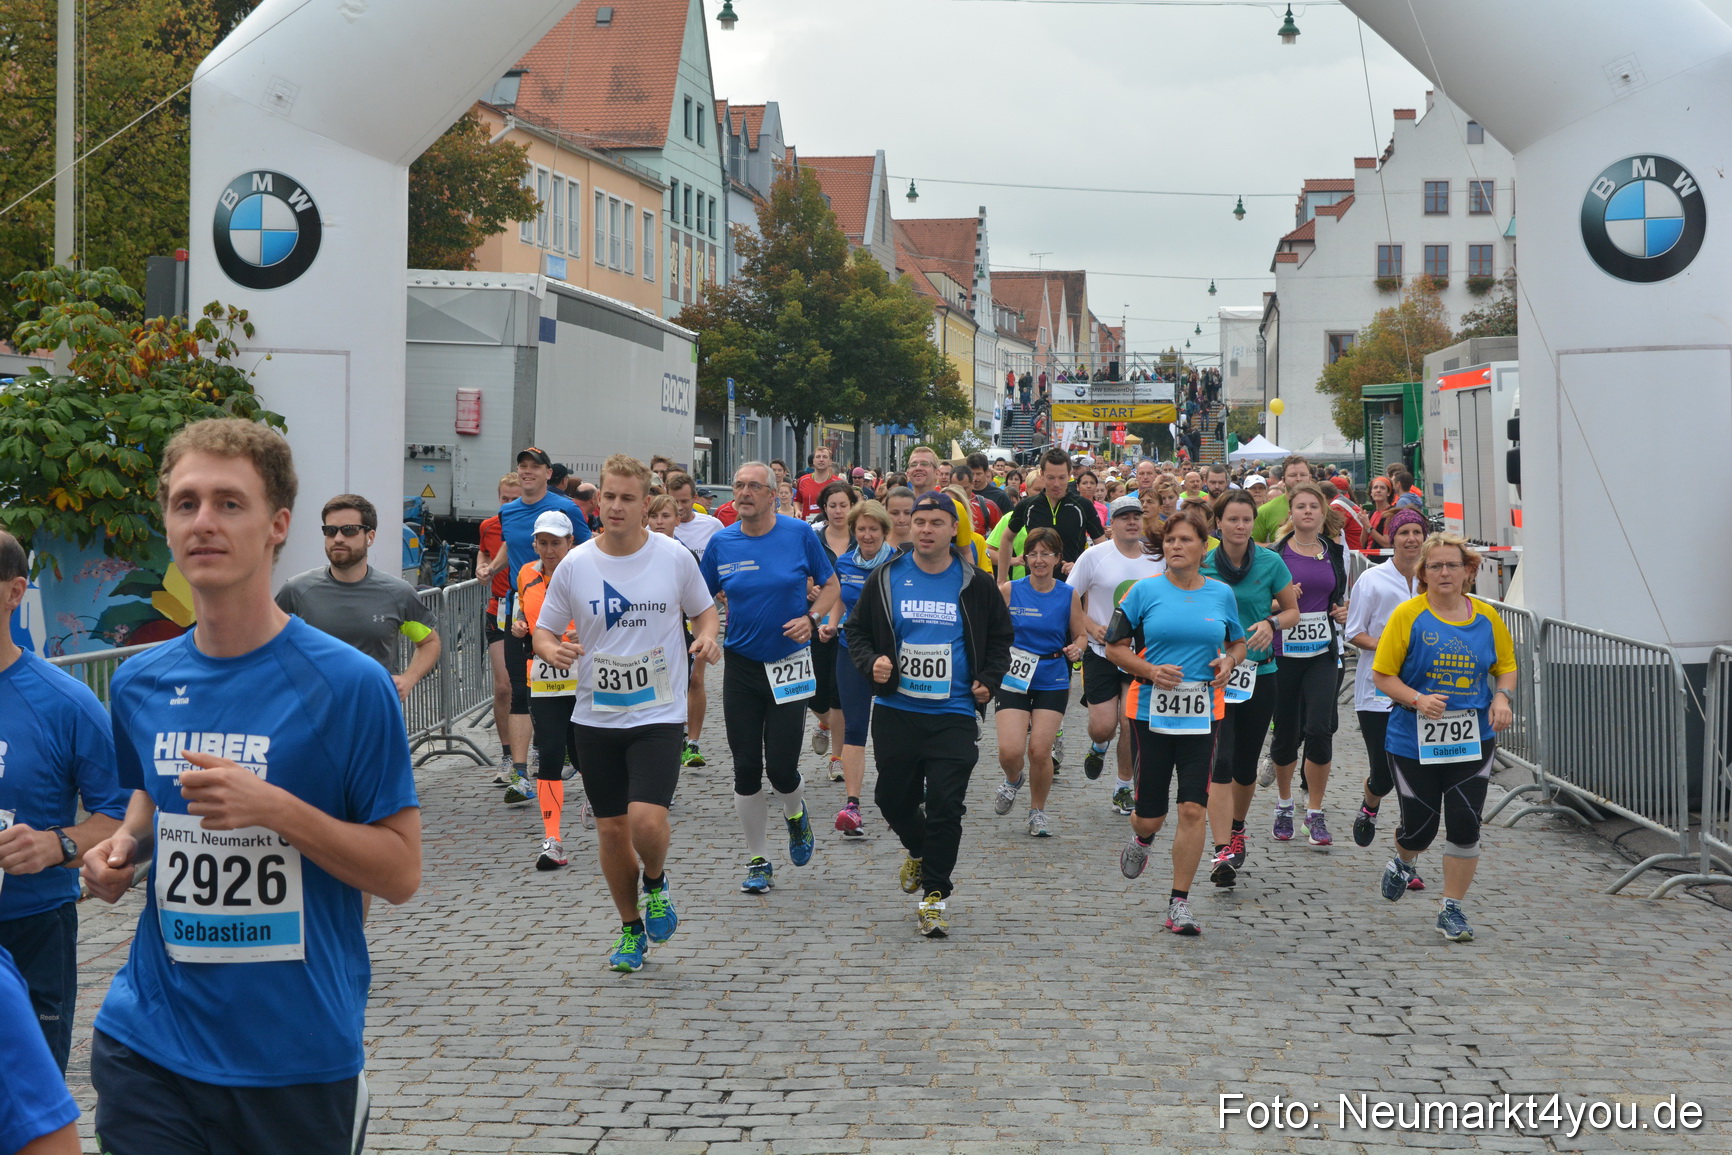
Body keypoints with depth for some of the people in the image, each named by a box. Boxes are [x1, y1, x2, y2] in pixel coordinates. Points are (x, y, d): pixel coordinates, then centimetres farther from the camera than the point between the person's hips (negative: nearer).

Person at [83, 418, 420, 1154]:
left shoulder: (350, 684, -11)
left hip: (299, 1056, -3)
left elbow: (400, 873, -10)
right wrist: (126, 843, 3)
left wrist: (277, 809, -22)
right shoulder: (138, 686, 4)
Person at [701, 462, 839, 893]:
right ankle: (758, 861, 19)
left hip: (789, 665, -2)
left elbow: (830, 586, 6)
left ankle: (796, 815, 31)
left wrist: (810, 618, -12)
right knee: (746, 768, 4)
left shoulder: (799, 534, -5)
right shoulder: (721, 543, 0)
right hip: (740, 667, 2)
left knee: (781, 768, -6)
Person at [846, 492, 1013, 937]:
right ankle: (919, 852, 42)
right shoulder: (886, 578, 3)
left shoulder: (976, 583, 2)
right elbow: (857, 629, 11)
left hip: (953, 716, -2)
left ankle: (934, 895, 5)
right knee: (893, 797, 10)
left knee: (945, 805, -6)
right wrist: (871, 661, -7)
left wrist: (988, 680, 0)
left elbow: (1000, 637, 13)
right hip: (896, 712, 2)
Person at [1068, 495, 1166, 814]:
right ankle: (1099, 746, 32)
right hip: (1101, 652, -2)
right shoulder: (1095, 556, -5)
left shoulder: (1157, 559, 4)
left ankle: (1124, 787, 16)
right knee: (1103, 725, -6)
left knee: (1131, 723, -3)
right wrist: (1092, 627, -13)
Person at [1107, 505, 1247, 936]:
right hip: (1151, 710, -1)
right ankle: (1141, 840, 44)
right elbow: (1115, 647, 2)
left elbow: (1238, 643, 21)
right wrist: (1151, 671, -14)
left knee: (1192, 809, -7)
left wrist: (1228, 662, -2)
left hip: (1203, 712, 1)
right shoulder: (1145, 591, -1)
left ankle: (1179, 904, 1)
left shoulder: (1221, 594, 7)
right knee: (1150, 815, 5)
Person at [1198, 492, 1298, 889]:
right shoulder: (1202, 566, -1)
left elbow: (1292, 611, 8)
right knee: (1220, 761, -14)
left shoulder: (1271, 563, -1)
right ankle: (1223, 851, -19)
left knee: (1245, 764, 12)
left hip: (1259, 673, 1)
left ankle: (1237, 830, 39)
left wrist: (1271, 623, -13)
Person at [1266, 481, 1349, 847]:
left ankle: (1315, 812, 1)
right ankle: (1284, 801, 30)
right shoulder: (1275, 554, -1)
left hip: (1322, 652, 2)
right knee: (1286, 732, 6)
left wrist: (1344, 610, 2)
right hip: (1283, 650, -1)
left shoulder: (1337, 553, 9)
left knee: (1319, 728, -11)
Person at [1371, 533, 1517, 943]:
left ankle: (1452, 910, 10)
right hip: (1414, 740, -2)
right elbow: (1382, 674, -5)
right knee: (1419, 826, 6)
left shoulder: (1486, 617, 3)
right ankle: (1403, 863, 43)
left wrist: (1502, 698, -4)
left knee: (1465, 825, -5)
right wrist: (1417, 700, -21)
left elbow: (1506, 666, 17)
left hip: (1472, 740, 2)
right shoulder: (1408, 615, -7)